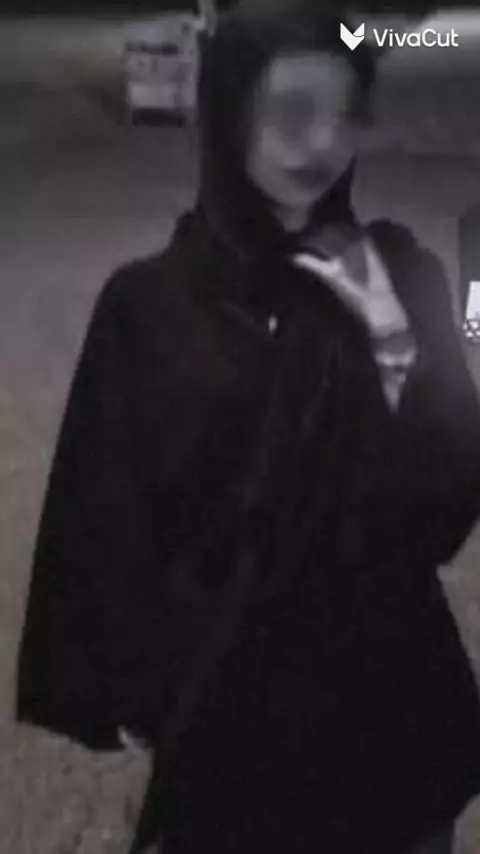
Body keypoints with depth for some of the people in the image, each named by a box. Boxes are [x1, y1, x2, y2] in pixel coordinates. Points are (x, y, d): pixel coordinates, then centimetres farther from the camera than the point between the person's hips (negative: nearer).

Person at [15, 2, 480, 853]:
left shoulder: (400, 275, -4)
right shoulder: (149, 304, -10)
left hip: (387, 700, 2)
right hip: (228, 713, -1)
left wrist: (393, 346, -20)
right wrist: (155, 687, -3)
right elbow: (107, 523, -4)